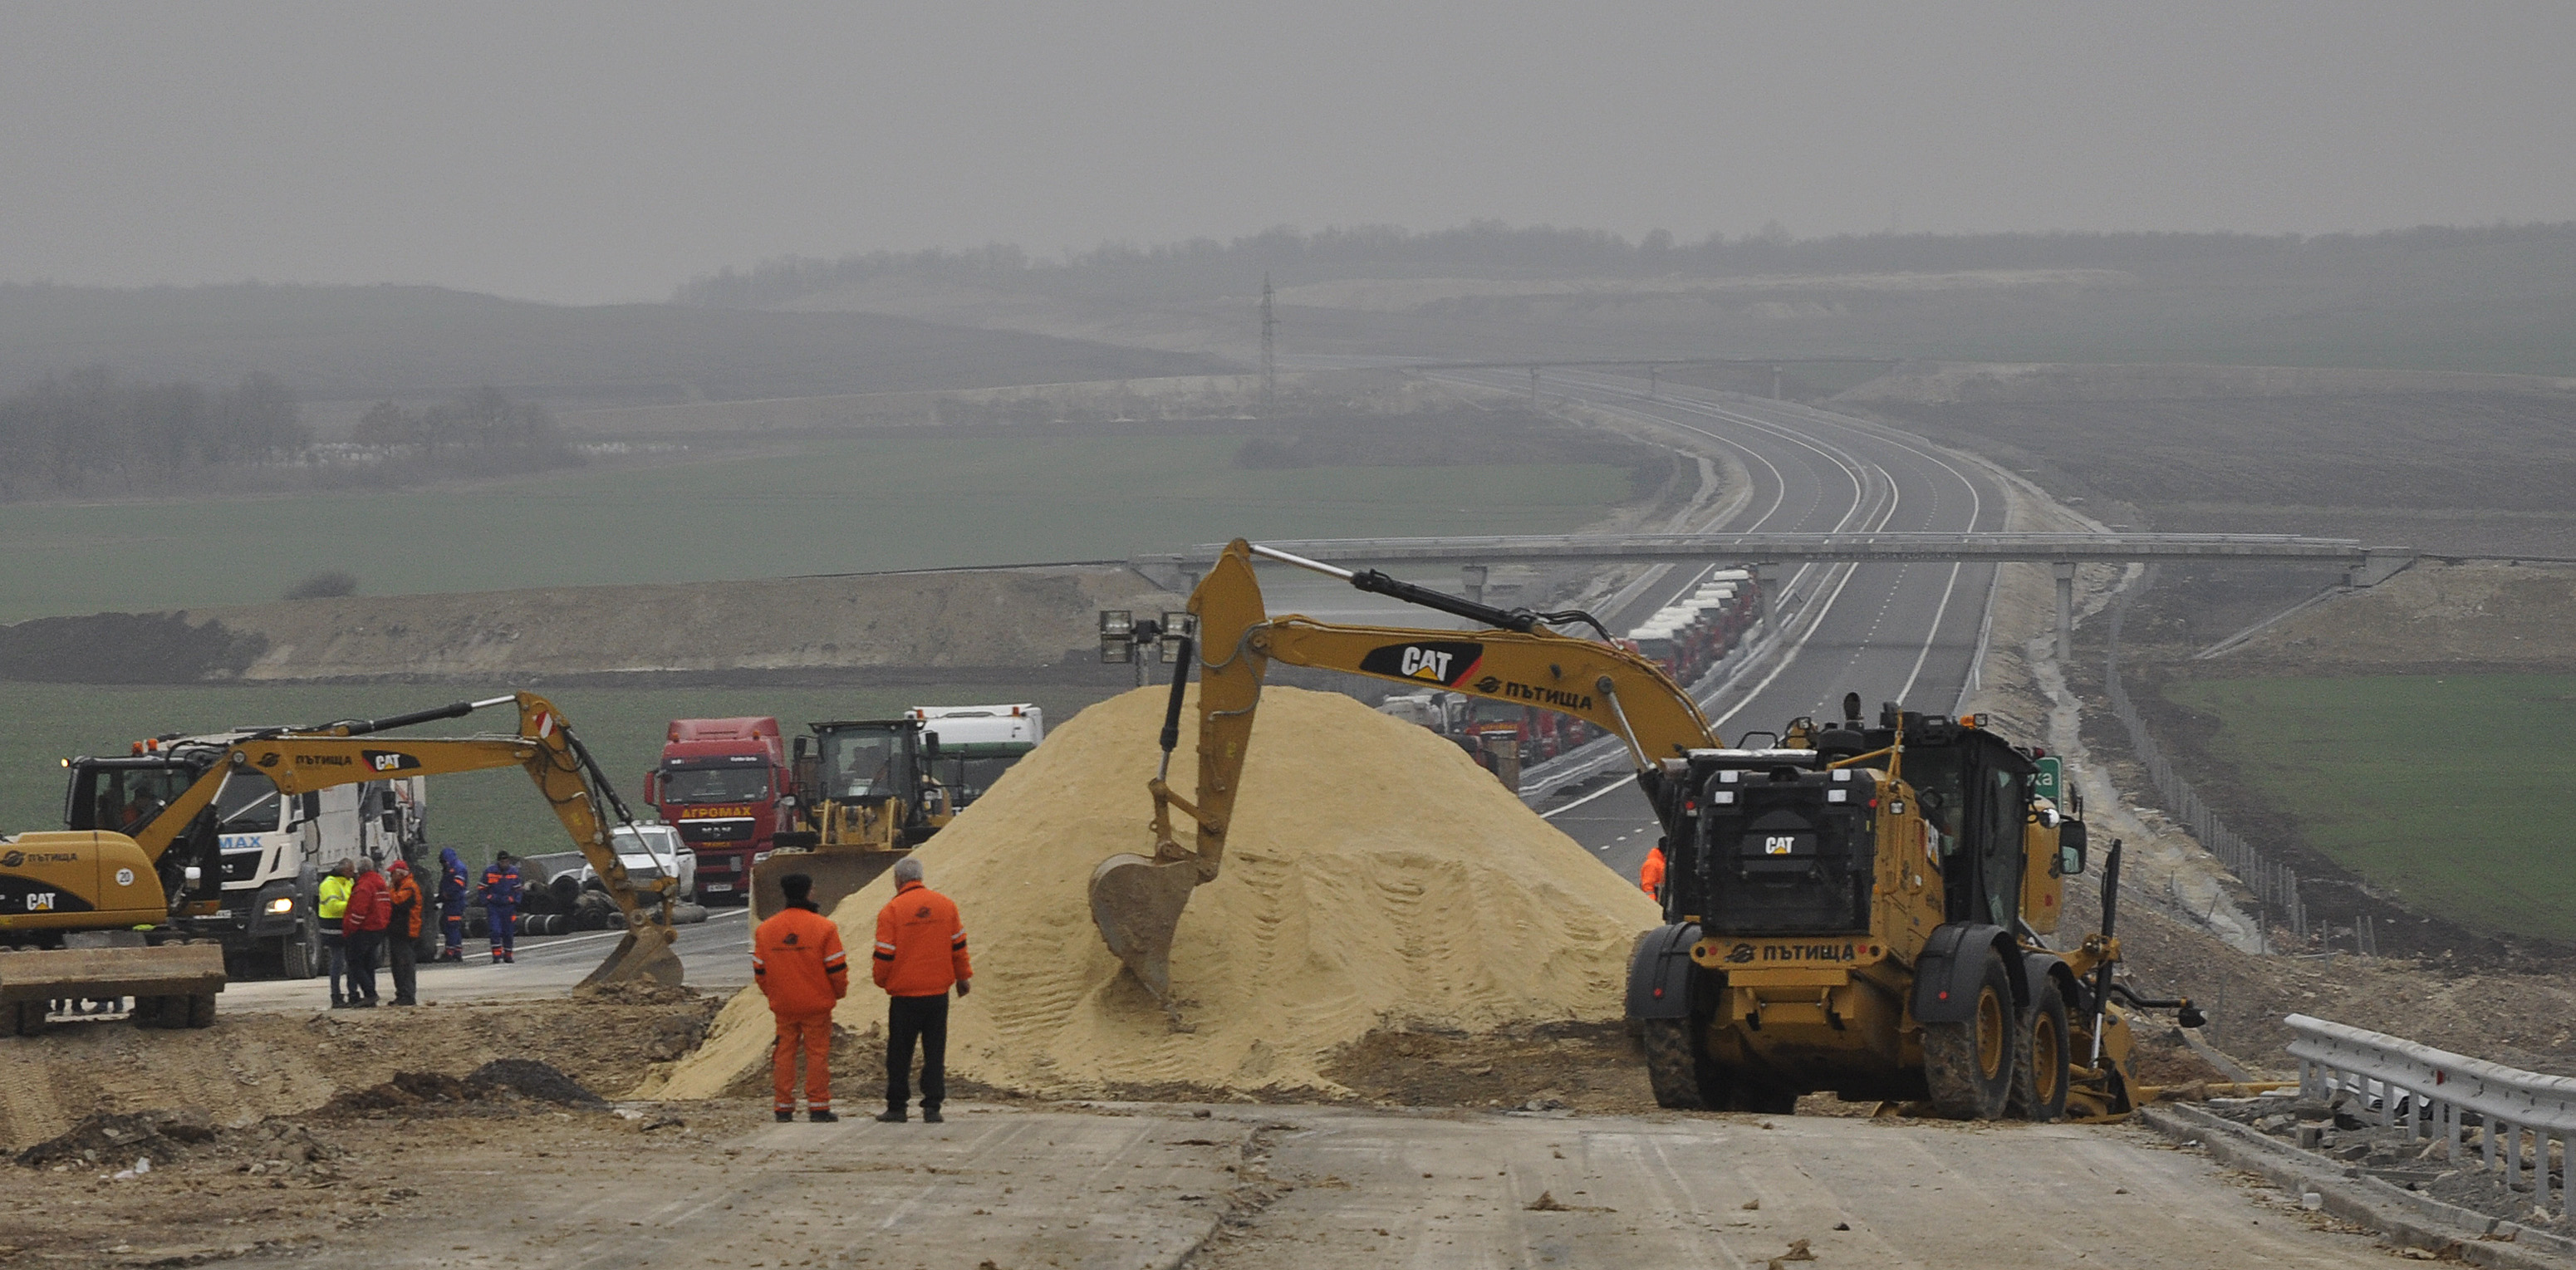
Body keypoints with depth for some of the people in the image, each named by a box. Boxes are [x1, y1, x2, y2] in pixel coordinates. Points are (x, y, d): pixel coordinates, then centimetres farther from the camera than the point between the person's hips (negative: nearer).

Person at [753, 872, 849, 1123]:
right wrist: (839, 991, 10)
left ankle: (783, 1107, 9)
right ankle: (818, 1107, 1)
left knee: (784, 1053, 9)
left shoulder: (765, 930, 2)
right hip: (817, 1005, -3)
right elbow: (837, 968, -8)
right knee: (817, 1053, 3)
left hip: (782, 1006, 3)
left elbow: (760, 970, 8)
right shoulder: (824, 928, -9)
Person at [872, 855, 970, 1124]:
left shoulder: (891, 911, -9)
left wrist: (881, 979, 12)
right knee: (935, 1052, 7)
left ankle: (897, 1107, 9)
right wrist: (963, 977, 22)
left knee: (899, 1054, 7)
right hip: (938, 992, 3)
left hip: (904, 995, -3)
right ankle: (932, 1107, 3)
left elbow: (885, 954, -7)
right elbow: (958, 946, 9)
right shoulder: (946, 905, 2)